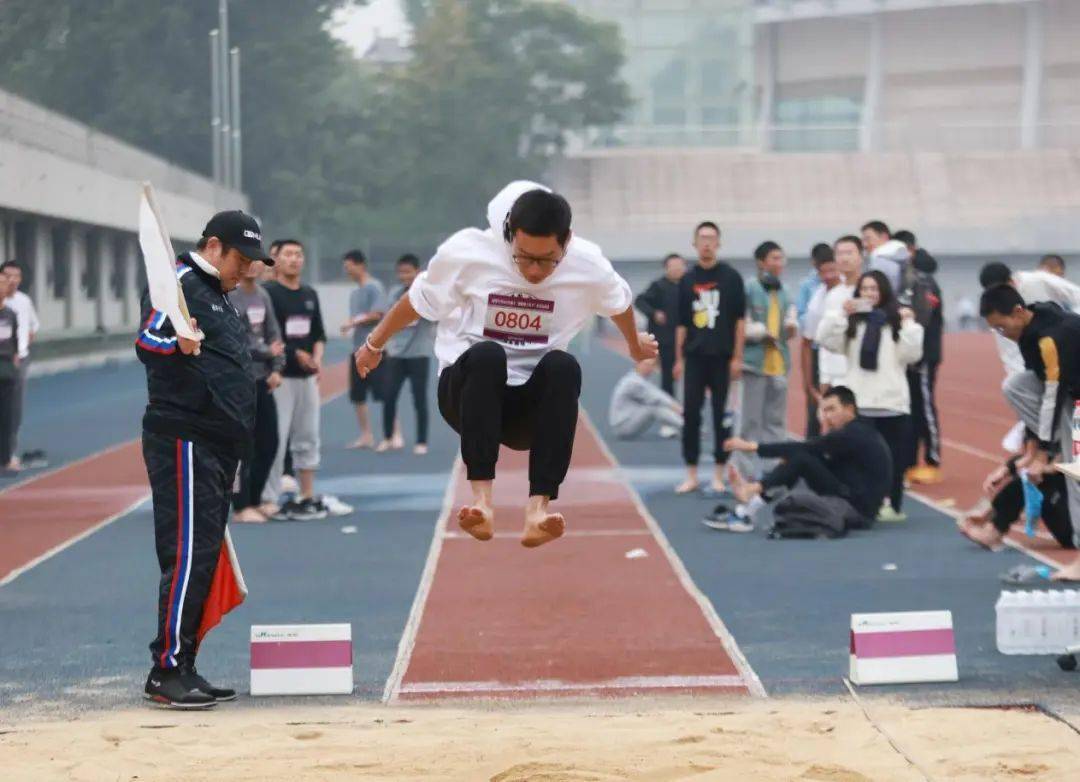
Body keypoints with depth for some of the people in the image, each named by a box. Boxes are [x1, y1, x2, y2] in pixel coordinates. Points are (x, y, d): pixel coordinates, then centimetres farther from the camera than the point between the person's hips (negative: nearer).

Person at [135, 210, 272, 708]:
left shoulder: (216, 295, 24)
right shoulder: (179, 284, -7)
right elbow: (146, 343, -20)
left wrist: (237, 449, 28)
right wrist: (176, 344, -42)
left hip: (216, 448, 10)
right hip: (184, 440, -10)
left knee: (203, 557, 10)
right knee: (188, 555, -13)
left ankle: (183, 668, 13)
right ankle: (166, 671, -12)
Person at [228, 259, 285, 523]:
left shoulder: (263, 296, 12)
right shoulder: (227, 296, -11)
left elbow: (274, 334, 11)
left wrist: (277, 368, -2)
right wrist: (266, 352, -10)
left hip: (262, 380, 7)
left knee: (268, 442, 10)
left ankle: (254, 499, 24)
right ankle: (241, 506, 6)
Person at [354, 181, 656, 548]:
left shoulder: (588, 266, -8)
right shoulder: (466, 252, -12)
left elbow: (619, 303, 16)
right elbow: (417, 301, 6)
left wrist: (635, 345, 35)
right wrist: (374, 344, 20)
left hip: (532, 408, 1)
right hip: (467, 391, -1)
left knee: (564, 365, -33)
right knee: (487, 356, -36)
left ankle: (538, 507, -41)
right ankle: (481, 499, -43)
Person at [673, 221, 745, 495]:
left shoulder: (730, 277, -1)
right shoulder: (687, 280, 7)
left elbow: (740, 319, -2)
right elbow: (682, 323, 11)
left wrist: (737, 357, -7)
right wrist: (679, 359, 7)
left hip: (721, 358, -2)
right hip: (694, 357, 3)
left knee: (721, 415, 2)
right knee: (690, 414, 0)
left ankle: (719, 475, 10)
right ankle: (691, 475, 7)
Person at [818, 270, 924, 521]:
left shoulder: (897, 320, 4)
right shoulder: (852, 321, 7)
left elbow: (911, 355, -3)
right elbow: (827, 340, -5)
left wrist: (909, 325, -10)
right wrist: (841, 315, -11)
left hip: (892, 400, -1)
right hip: (859, 401, 1)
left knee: (893, 456, 2)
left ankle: (892, 504, 9)